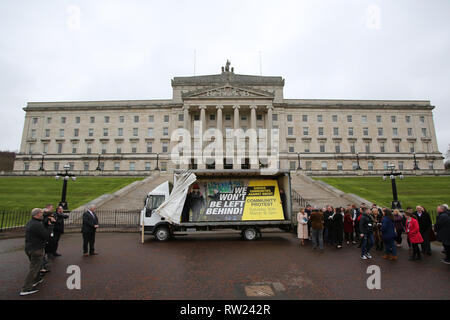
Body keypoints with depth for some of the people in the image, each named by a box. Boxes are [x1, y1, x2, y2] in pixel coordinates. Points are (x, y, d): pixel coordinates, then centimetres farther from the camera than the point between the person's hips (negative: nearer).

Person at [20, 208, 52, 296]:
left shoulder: (30, 223, 7)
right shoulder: (37, 225, -25)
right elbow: (47, 235, -23)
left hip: (28, 248, 10)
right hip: (36, 249, -10)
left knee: (35, 265, 26)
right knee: (34, 268, -1)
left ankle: (36, 280, 40)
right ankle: (26, 289, 4)